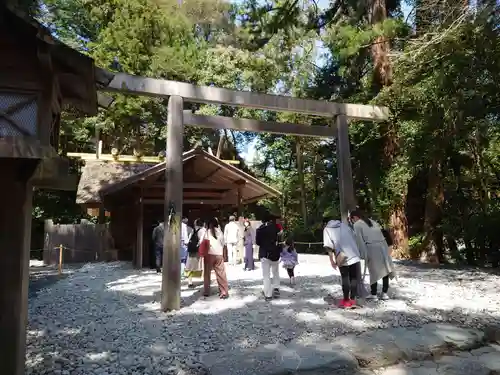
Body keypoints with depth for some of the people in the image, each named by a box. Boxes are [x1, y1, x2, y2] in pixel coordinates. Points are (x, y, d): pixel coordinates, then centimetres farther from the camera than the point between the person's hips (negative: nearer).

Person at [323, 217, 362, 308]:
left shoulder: (327, 229, 8)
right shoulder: (344, 224, 19)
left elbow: (328, 246, -4)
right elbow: (354, 238, 18)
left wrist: (331, 260, -2)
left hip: (343, 257, -3)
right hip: (354, 255, 3)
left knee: (345, 278, 8)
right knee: (354, 278, 11)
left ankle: (346, 301, 15)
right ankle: (353, 300, 11)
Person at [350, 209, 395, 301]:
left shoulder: (357, 225, 4)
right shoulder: (372, 221, 22)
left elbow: (360, 241, -4)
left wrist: (365, 255, -3)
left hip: (372, 248, -5)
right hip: (382, 246, 5)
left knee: (374, 271, 5)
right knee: (385, 269, 12)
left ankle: (373, 294, 16)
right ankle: (384, 293, 18)